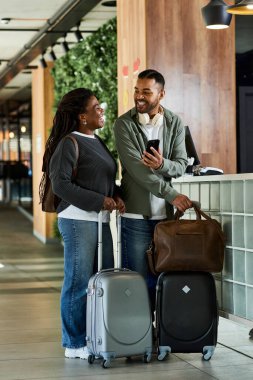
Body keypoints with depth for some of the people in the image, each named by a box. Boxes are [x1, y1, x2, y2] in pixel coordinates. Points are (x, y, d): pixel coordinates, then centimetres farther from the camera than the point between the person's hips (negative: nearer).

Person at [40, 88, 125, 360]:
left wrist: (116, 196, 4)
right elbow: (60, 184, -16)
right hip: (78, 220, -9)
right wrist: (100, 201, -16)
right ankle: (75, 344, 8)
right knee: (79, 283, -2)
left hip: (101, 220, 9)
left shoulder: (97, 142, 16)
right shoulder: (69, 143, -9)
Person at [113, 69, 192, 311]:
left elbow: (181, 165, 0)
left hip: (165, 213, 4)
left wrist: (162, 164, -24)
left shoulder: (174, 123, 6)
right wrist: (171, 195, -16)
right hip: (136, 213, -3)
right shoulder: (124, 124, -5)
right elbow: (135, 168, -14)